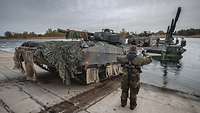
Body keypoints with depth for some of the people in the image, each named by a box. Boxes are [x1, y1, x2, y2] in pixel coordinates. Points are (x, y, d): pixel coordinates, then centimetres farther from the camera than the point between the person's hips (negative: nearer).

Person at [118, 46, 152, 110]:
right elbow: (149, 60, 5)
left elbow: (118, 59, 17)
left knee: (124, 91, 21)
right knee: (133, 93, 17)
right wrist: (144, 54, 18)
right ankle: (132, 106, 34)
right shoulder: (139, 58, -9)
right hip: (134, 79, -2)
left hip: (125, 78, 2)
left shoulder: (125, 58, -4)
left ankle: (123, 103, 38)